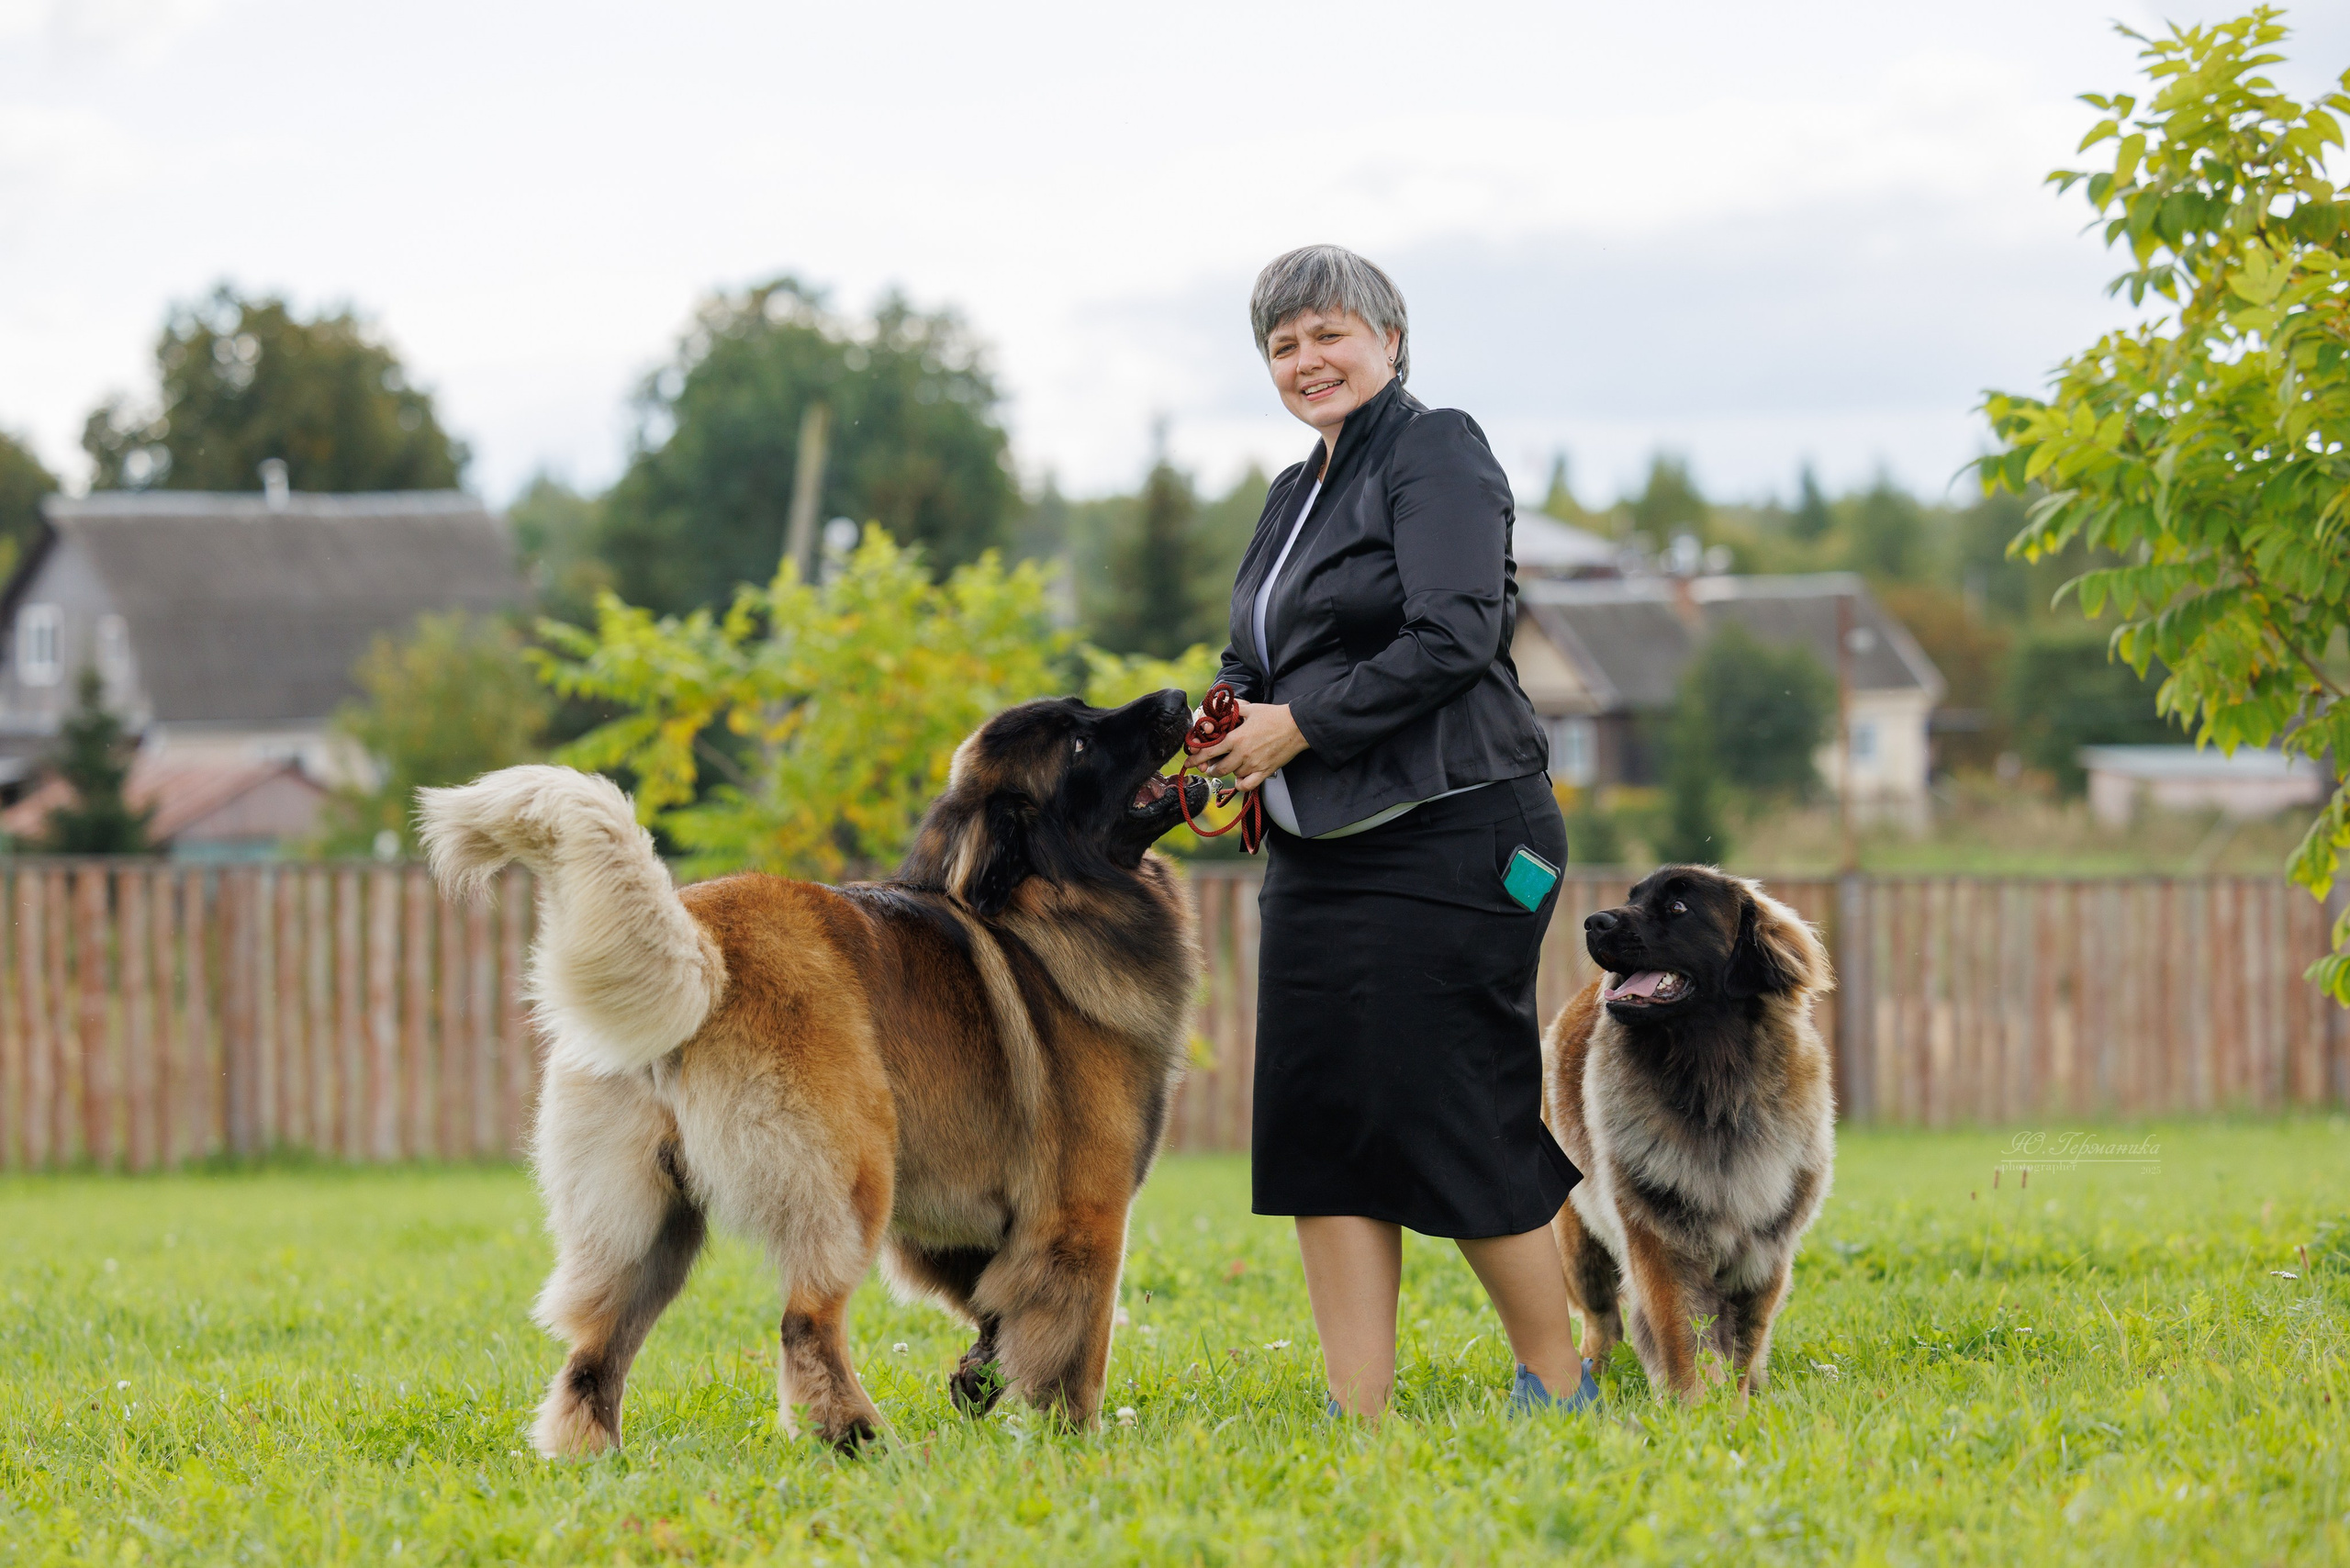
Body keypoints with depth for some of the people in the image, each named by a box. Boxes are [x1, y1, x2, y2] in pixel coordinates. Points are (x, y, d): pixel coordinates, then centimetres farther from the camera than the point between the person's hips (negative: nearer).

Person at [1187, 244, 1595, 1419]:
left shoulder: (1437, 454, -6)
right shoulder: (1298, 493, 20)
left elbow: (1451, 639, -17)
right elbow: (1271, 663, 25)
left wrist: (1298, 726, -15)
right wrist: (1228, 723, 3)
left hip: (1444, 840, -9)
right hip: (1318, 857, 9)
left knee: (1458, 1122, -7)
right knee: (1320, 1124, 1)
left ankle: (1560, 1391, 7)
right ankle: (1359, 1414, 2)